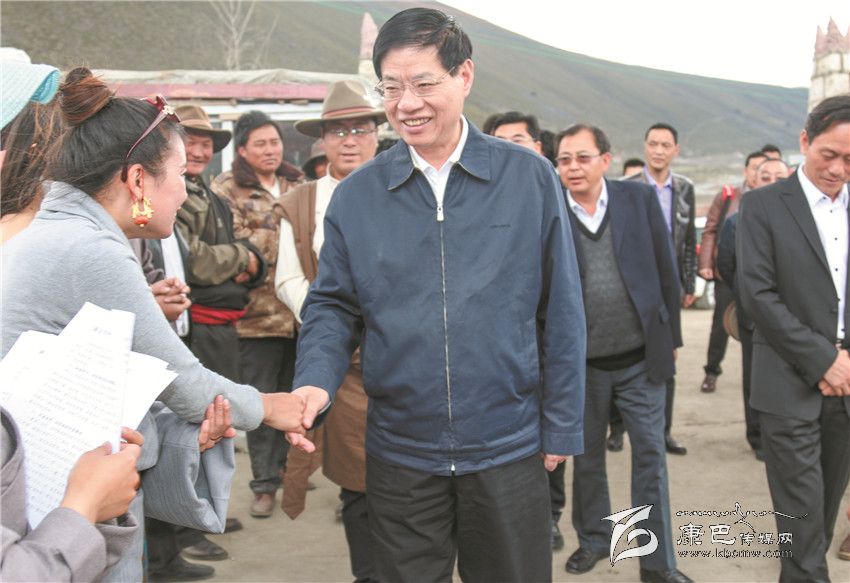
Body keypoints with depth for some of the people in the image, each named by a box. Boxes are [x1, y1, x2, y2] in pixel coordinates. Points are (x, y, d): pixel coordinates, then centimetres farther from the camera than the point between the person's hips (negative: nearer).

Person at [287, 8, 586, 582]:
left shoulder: (529, 178, -5)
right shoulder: (356, 195, -1)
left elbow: (561, 312, -2)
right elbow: (333, 307, 3)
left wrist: (562, 427, -2)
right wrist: (314, 383, -17)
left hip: (508, 449, -1)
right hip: (399, 454, 1)